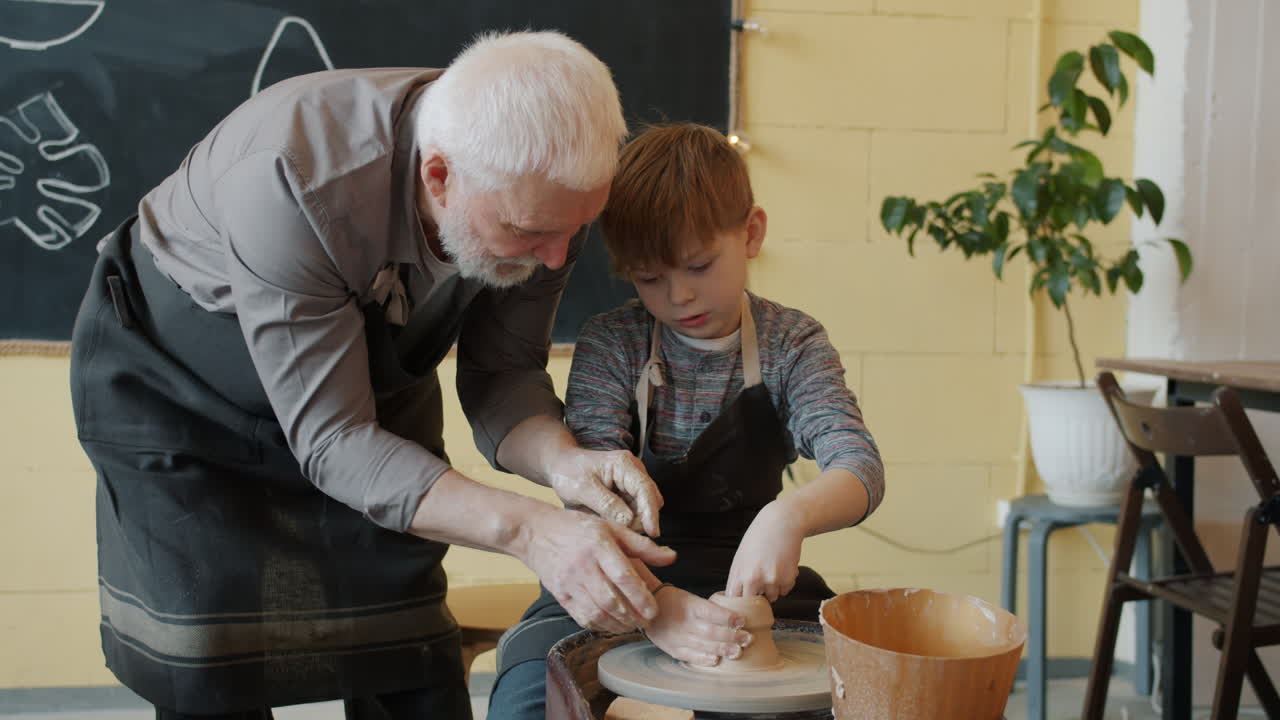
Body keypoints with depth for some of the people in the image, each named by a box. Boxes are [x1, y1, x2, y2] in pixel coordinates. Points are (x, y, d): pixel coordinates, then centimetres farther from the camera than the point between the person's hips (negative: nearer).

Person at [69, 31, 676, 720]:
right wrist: (526, 529, -46)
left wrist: (560, 459, -34)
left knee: (408, 661, -2)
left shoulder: (540, 186, -23)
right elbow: (330, 441, -35)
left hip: (368, 368, 4)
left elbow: (500, 374, -12)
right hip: (176, 378, -4)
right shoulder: (292, 181, -39)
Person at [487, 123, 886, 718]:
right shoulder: (610, 345, -7)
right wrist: (654, 603, -37)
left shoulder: (791, 345, -3)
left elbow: (860, 468, -15)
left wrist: (789, 515, -39)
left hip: (748, 581, 2)